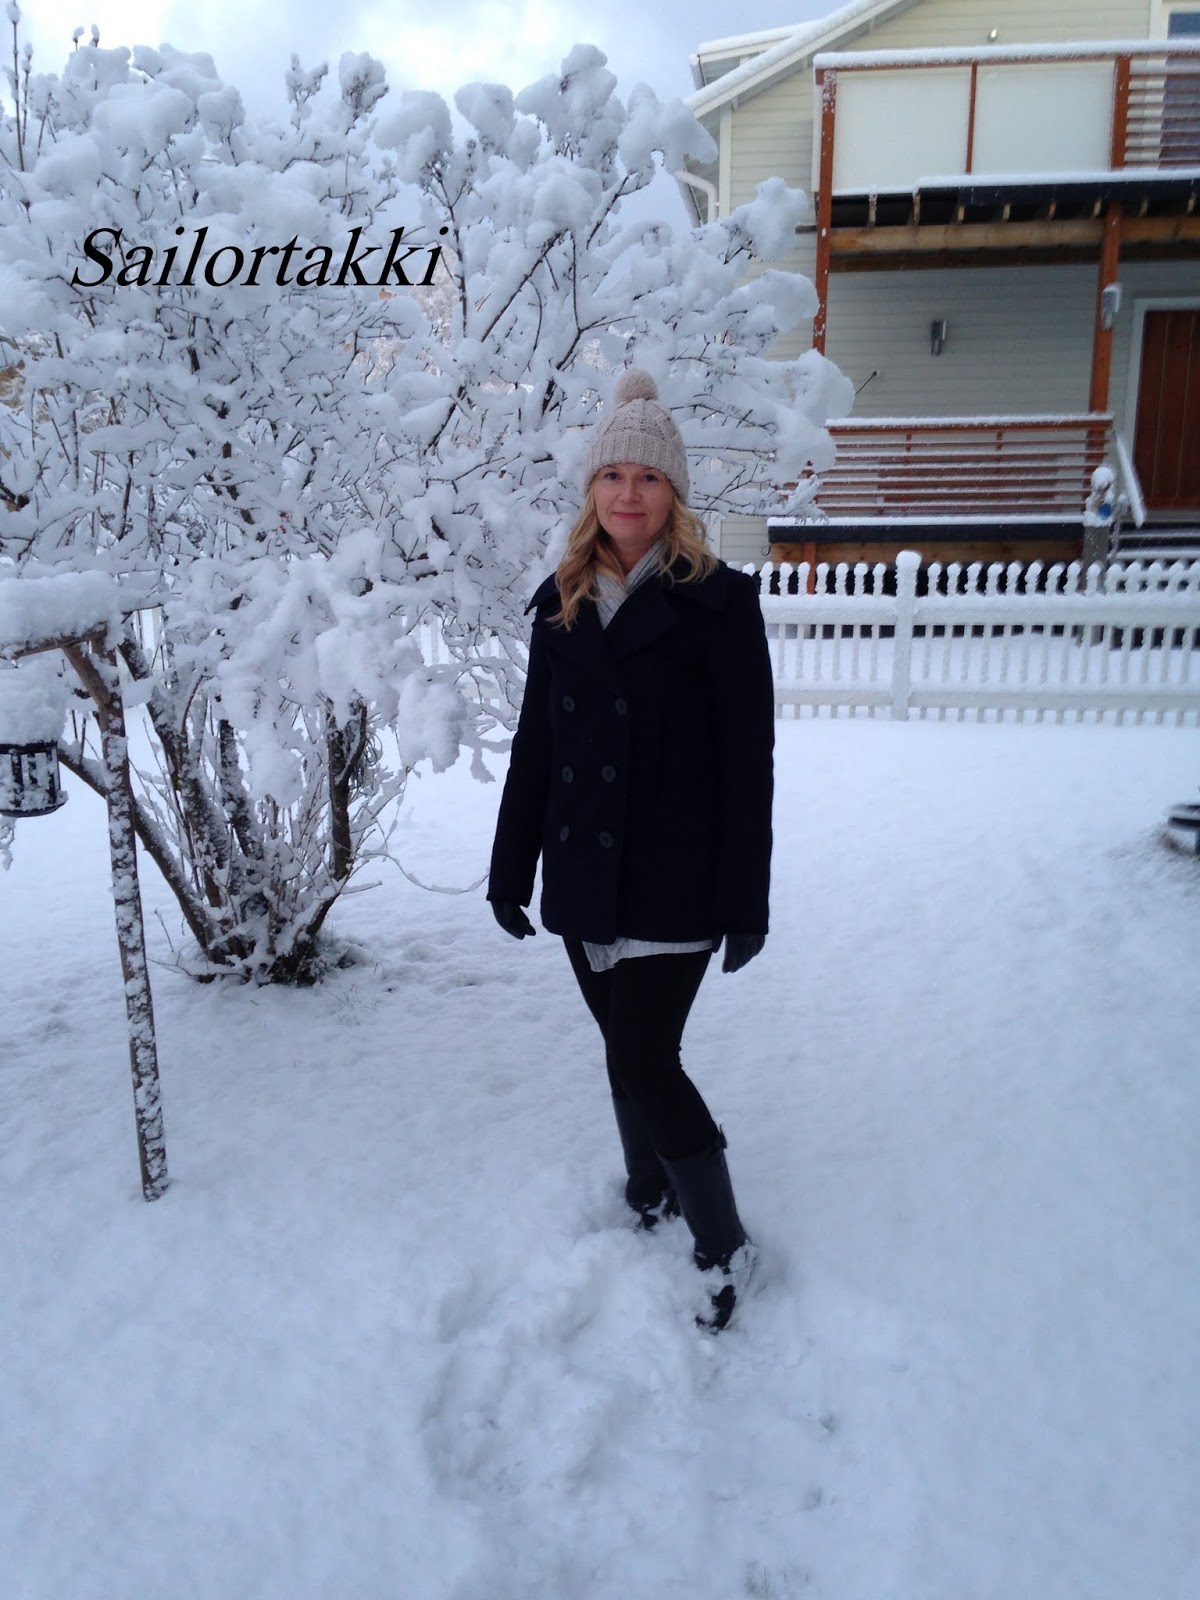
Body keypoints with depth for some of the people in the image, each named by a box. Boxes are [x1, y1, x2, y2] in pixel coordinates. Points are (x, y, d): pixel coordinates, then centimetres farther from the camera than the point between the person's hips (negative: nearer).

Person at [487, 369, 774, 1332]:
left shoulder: (717, 602, -8)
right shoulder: (562, 603, 8)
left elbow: (748, 762, -9)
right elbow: (534, 747, 11)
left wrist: (746, 898, -11)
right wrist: (511, 869, 10)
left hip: (674, 882, -5)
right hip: (585, 878, 5)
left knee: (645, 1060, -6)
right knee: (626, 1048, 16)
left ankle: (725, 1247, 15)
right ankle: (650, 1203, 38)